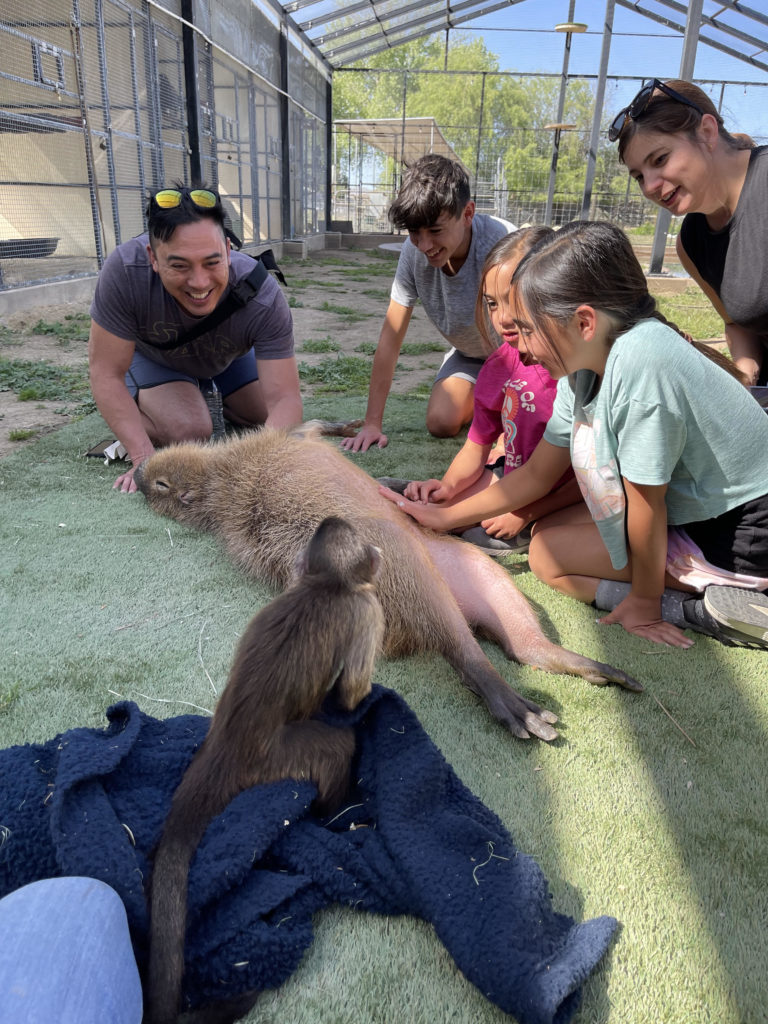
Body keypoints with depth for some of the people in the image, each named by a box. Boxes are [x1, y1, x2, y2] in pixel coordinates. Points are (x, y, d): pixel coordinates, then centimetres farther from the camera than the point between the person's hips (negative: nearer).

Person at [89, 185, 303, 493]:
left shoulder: (264, 297, -39)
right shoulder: (125, 270, -40)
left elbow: (284, 401, -40)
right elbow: (106, 373, -32)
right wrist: (144, 459, -38)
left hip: (230, 356, 3)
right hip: (152, 355, -2)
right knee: (189, 432, -25)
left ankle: (212, 393, 27)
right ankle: (140, 401, 9)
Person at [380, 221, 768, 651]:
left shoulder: (641, 361, -31)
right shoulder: (582, 370, -3)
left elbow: (646, 502, -23)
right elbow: (538, 473, 6)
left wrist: (644, 603, -10)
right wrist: (445, 517, 7)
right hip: (686, 507, 9)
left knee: (548, 554, -6)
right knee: (546, 531, 11)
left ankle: (714, 609, -8)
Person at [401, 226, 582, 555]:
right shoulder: (500, 366, -3)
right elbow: (478, 445, 4)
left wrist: (528, 512, -20)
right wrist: (449, 485, -17)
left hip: (567, 501, -7)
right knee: (428, 503, 2)